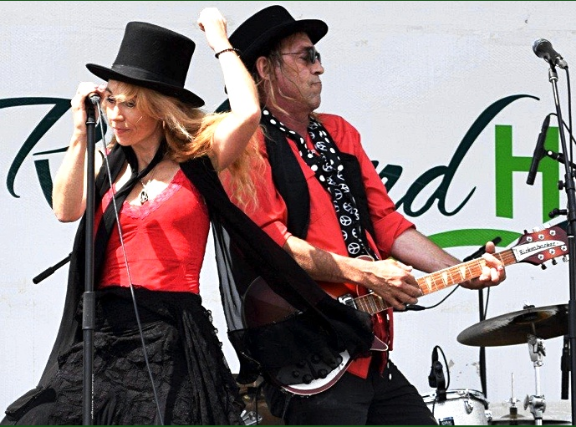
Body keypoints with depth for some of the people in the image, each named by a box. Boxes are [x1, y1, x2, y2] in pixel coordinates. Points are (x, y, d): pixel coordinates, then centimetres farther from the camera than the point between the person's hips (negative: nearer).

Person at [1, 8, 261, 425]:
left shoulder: (197, 158, 1)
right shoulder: (109, 163, 12)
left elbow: (247, 114, -16)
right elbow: (66, 211, -5)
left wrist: (220, 41, -4)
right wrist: (81, 132, -7)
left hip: (170, 341, -3)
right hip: (102, 332, 4)